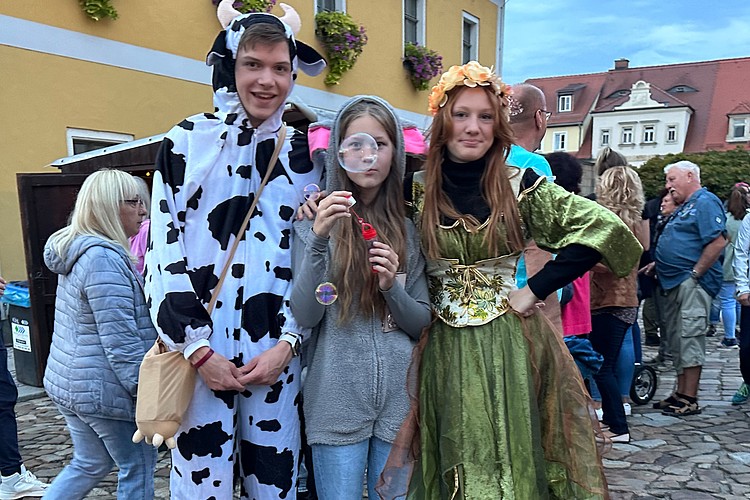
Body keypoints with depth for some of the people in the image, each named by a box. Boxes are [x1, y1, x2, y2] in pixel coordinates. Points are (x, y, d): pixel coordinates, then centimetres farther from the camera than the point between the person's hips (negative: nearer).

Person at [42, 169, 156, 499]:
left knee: (90, 463, 23)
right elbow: (121, 342, -24)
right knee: (138, 467, 6)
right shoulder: (104, 258, -22)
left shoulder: (76, 251, 10)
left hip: (69, 381, 10)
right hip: (103, 388, -10)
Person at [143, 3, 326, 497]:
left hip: (277, 353, 2)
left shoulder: (303, 152, 7)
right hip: (198, 351, -2)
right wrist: (198, 348, -8)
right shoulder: (187, 141, 0)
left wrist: (288, 344, -3)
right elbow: (162, 251, -2)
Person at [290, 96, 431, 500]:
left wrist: (392, 287, -13)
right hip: (337, 399, -2)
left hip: (400, 397, 3)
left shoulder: (409, 227, 5)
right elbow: (304, 316, -10)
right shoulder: (318, 218, -2)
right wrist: (318, 239, -21)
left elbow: (423, 323, 6)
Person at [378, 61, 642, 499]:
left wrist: (535, 290, -13)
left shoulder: (519, 186, -4)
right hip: (443, 349, 1)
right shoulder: (416, 191, -1)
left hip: (509, 344, 0)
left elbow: (603, 230, -10)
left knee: (512, 462, 10)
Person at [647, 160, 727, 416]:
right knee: (677, 340, 13)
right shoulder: (684, 206, 22)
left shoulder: (705, 202, -9)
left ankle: (690, 400, -1)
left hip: (692, 283, -10)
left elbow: (718, 242, -20)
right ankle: (680, 394, 21)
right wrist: (659, 265, 17)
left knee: (690, 339, -7)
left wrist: (695, 274, -18)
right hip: (675, 283, 10)